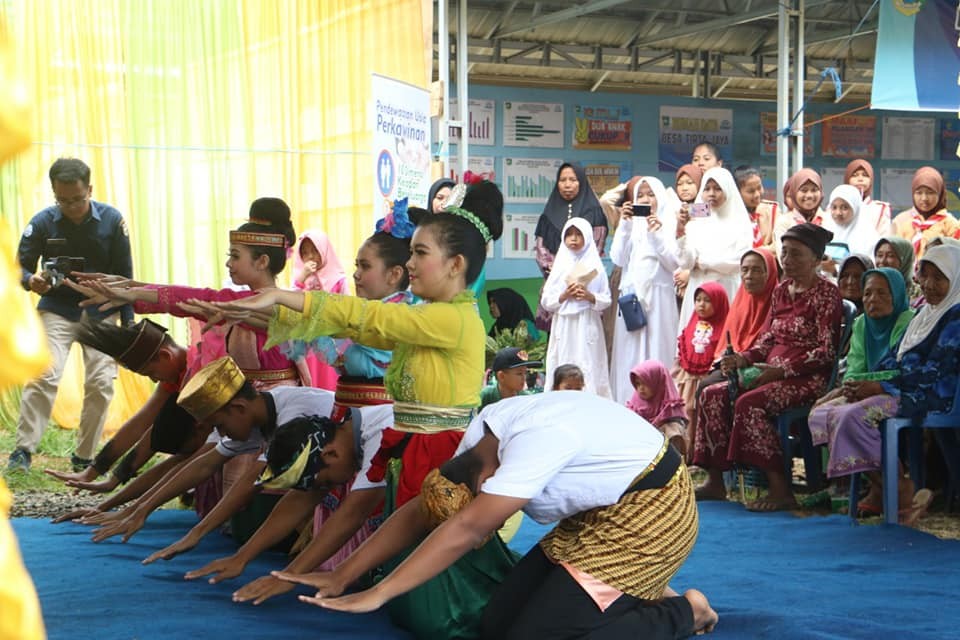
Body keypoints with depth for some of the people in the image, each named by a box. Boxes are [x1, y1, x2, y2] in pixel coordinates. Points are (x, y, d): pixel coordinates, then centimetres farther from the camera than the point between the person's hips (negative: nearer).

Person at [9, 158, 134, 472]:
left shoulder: (112, 220, -8)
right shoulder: (43, 222, -10)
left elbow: (124, 275, -1)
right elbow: (20, 267, -7)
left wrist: (128, 323, -2)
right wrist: (31, 281, -31)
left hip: (100, 311, 1)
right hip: (57, 310, -1)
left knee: (101, 383, -4)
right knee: (44, 375, -18)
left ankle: (84, 457, 8)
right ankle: (23, 449, -14)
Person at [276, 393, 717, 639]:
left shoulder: (538, 438, -31)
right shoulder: (481, 434, -5)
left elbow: (466, 529, -35)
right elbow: (419, 512, 0)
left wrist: (375, 596, -35)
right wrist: (342, 577, -3)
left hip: (651, 511, -9)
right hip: (598, 515, 9)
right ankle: (642, 596, 11)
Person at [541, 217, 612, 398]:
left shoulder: (594, 266, 6)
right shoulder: (560, 266, 10)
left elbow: (606, 300, 5)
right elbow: (545, 301, 7)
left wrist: (590, 296, -12)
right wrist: (564, 295, -8)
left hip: (587, 327, -1)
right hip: (564, 327, 1)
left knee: (589, 370, -8)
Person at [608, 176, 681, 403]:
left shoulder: (668, 224, 3)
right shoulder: (629, 225, 12)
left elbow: (673, 263, -6)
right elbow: (618, 259, 0)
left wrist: (656, 235, -14)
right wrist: (625, 225, -6)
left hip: (658, 296, -3)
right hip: (631, 295, 3)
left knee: (657, 352, -5)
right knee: (630, 353, 1)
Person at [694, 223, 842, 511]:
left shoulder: (825, 293, -7)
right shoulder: (781, 290, 16)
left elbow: (827, 351, -15)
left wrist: (782, 370, -21)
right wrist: (744, 358, 3)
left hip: (809, 379, -8)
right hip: (773, 373, 8)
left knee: (749, 403, -32)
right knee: (712, 395, -9)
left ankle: (780, 490, -29)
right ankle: (715, 481, -7)